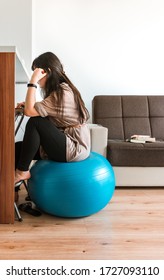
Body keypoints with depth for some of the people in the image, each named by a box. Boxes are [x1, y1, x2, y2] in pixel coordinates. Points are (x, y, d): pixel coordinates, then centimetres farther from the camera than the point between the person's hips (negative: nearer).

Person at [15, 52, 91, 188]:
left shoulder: (62, 93, -18)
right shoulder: (58, 90, 12)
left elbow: (30, 111, -24)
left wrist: (33, 81, -20)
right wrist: (28, 104, 1)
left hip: (75, 149, -10)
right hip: (66, 144, 10)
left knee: (35, 122, -24)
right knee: (17, 148, 1)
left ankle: (22, 172, -10)